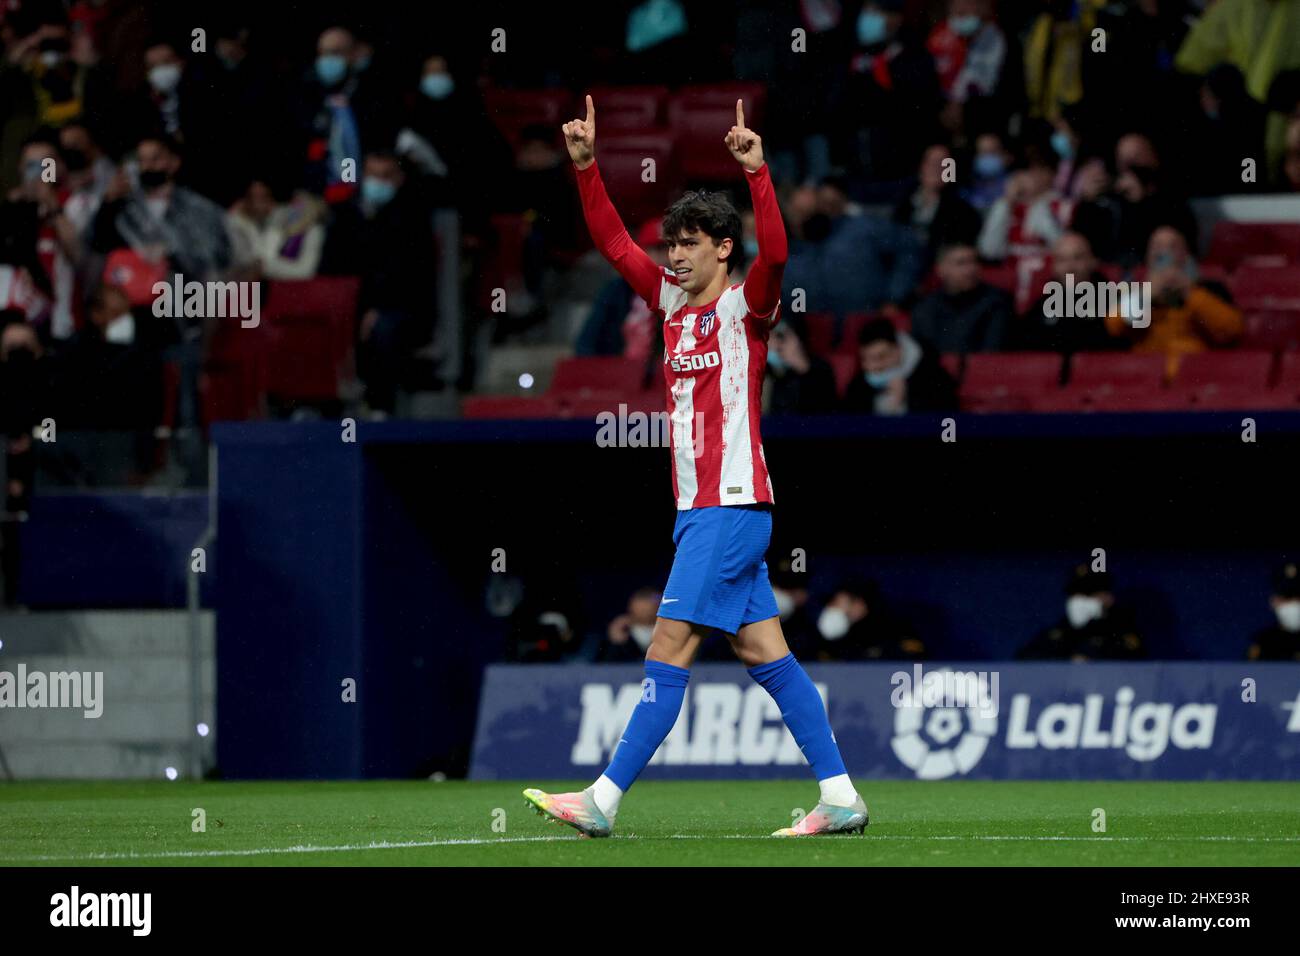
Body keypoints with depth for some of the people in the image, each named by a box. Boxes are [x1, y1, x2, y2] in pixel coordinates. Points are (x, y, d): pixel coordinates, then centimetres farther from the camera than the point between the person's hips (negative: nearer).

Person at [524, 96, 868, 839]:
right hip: (702, 507, 8)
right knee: (765, 652, 6)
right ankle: (840, 798, 6)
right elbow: (615, 242, 16)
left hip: (732, 507, -8)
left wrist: (757, 171, -34)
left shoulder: (746, 305, -6)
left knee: (669, 652, -7)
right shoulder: (674, 303, 14)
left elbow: (776, 252, -25)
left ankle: (606, 799, -7)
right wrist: (586, 165, 7)